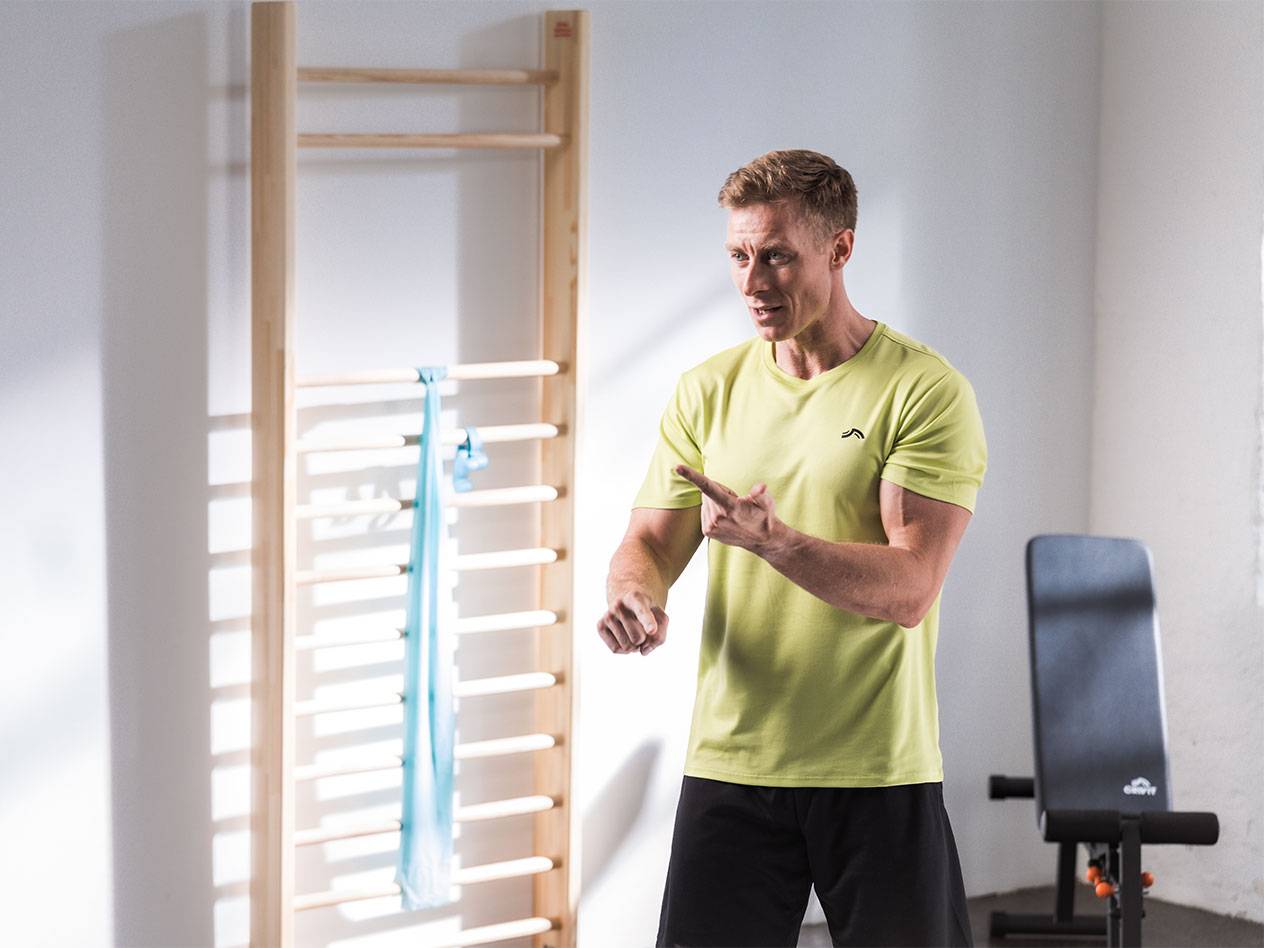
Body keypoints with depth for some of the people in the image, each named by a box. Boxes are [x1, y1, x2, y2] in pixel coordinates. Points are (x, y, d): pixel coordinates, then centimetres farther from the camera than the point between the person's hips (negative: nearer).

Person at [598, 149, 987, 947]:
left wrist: (774, 541, -31)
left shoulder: (926, 392, -8)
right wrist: (636, 594, -16)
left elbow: (910, 588, -16)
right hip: (729, 761, 4)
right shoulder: (708, 390, 8)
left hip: (879, 770, -3)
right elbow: (650, 542, 9)